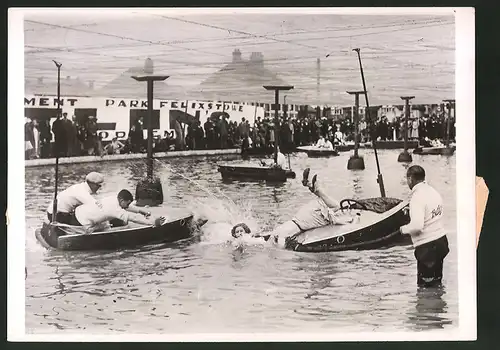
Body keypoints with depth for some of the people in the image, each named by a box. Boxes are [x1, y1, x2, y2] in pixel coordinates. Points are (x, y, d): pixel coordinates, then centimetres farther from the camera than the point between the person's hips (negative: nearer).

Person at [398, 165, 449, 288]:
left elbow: (417, 226, -28)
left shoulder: (417, 197, -20)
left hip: (427, 246, -9)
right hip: (441, 241, 9)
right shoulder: (434, 192, 7)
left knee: (424, 285, 2)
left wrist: (404, 229, -9)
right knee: (436, 283, 18)